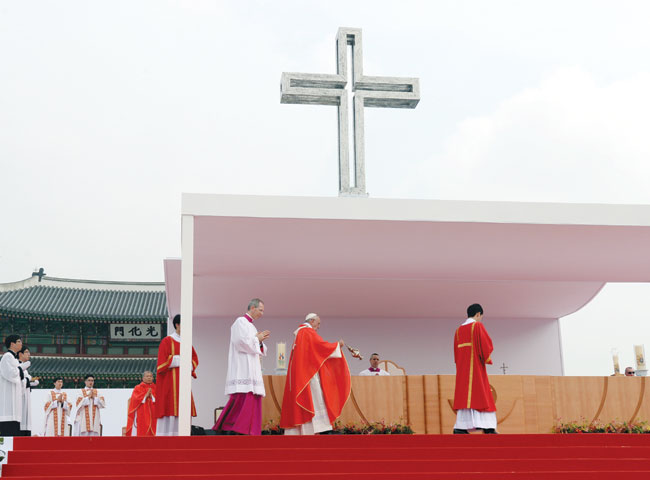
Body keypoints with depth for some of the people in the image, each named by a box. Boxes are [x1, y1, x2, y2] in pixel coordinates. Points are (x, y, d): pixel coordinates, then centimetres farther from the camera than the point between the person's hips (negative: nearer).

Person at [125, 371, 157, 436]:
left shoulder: (155, 388, 14)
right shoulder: (138, 388, 8)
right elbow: (135, 399, -5)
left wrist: (151, 396, -10)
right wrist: (146, 395, -12)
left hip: (152, 414, 2)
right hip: (141, 415, -2)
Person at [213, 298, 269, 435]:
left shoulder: (251, 326, 24)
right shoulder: (241, 322, -2)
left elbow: (259, 351, 24)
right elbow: (241, 342, -17)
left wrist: (260, 341, 4)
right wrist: (257, 339, -3)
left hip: (252, 371, 10)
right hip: (242, 370, -9)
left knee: (252, 402, 3)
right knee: (242, 399, -17)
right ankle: (230, 430, -15)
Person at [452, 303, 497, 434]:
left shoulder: (458, 330, 15)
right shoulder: (478, 326, -4)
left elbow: (456, 351, 15)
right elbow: (486, 344, -10)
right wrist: (487, 359, 4)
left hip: (462, 368, 6)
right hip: (475, 366, -6)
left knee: (464, 394, 3)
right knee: (480, 394, -5)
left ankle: (460, 427, -6)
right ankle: (488, 427, -10)